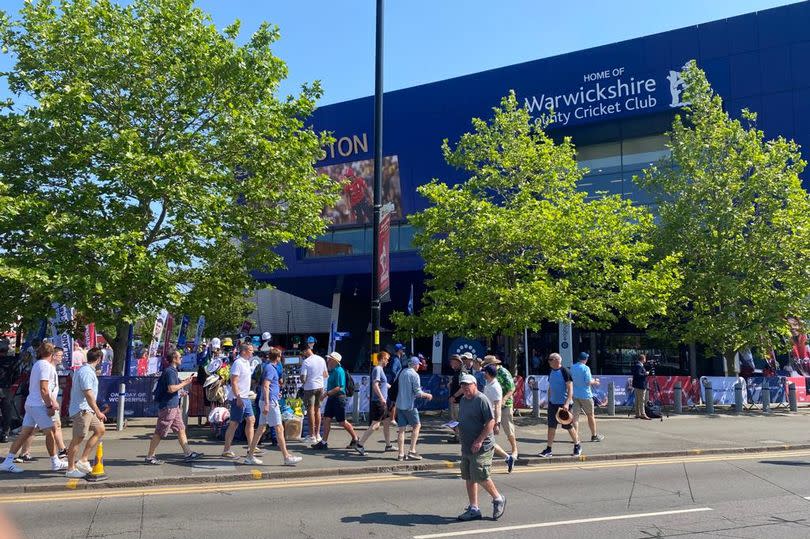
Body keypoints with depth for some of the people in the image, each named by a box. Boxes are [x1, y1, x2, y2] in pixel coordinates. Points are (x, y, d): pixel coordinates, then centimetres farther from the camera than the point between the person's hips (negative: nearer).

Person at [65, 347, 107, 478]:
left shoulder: (83, 370, 15)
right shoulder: (87, 372, -18)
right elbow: (88, 394, -25)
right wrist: (98, 412, -22)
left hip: (87, 410, 10)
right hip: (82, 410, -10)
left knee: (100, 430, 13)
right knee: (77, 439, -2)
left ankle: (83, 460, 15)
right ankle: (71, 469, 9)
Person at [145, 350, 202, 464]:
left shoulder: (173, 371, 15)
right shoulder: (170, 371, -17)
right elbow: (171, 388, -25)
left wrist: (186, 380, 13)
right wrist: (185, 383, -15)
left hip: (174, 406, 10)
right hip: (167, 406, -10)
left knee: (181, 429, 10)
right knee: (160, 433, -2)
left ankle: (188, 453, 13)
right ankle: (149, 457, 8)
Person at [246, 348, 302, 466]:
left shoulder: (267, 366, 14)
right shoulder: (270, 368, -15)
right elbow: (265, 387, -22)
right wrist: (266, 404, -26)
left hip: (266, 401, 10)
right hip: (270, 401, -10)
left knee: (261, 428, 12)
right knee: (279, 429, -5)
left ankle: (250, 456, 14)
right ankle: (286, 457, -1)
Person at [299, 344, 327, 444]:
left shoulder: (306, 362, -14)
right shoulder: (321, 359, 5)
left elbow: (303, 378, -15)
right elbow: (326, 375, 12)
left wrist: (303, 381, 6)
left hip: (310, 388, -6)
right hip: (320, 387, 6)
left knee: (311, 410, 1)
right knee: (317, 410, 15)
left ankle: (312, 436, 2)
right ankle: (318, 434, 19)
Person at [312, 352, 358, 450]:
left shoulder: (339, 371, -17)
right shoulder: (332, 371, 13)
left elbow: (339, 387, -23)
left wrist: (327, 393, -22)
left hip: (339, 398, -9)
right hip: (331, 398, 9)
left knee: (342, 422, 0)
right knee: (327, 419, 4)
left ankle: (355, 439, 17)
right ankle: (324, 442, 7)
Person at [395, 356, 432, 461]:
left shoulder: (402, 372, 11)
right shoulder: (414, 375, -12)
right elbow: (418, 392, -14)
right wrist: (427, 395, 4)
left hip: (400, 404, 7)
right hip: (410, 405, -7)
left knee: (401, 429, 7)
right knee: (416, 426, 8)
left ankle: (400, 454, 9)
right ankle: (412, 451, 2)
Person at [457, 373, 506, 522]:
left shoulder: (481, 400, -13)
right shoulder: (463, 401, 14)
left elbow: (491, 422, -18)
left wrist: (479, 441, -21)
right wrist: (457, 428, 3)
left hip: (481, 447, -8)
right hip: (466, 447, 8)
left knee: (480, 477, -8)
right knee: (469, 478, 10)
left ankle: (498, 499, 16)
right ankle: (474, 509, 19)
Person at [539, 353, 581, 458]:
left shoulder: (565, 372, -13)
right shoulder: (551, 372, 9)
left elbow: (570, 389, -16)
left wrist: (567, 403, -24)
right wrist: (548, 400, 16)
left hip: (563, 404, -6)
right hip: (552, 403, 6)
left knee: (569, 426, 4)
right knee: (551, 426, 5)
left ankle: (577, 446, 23)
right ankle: (548, 449, 8)